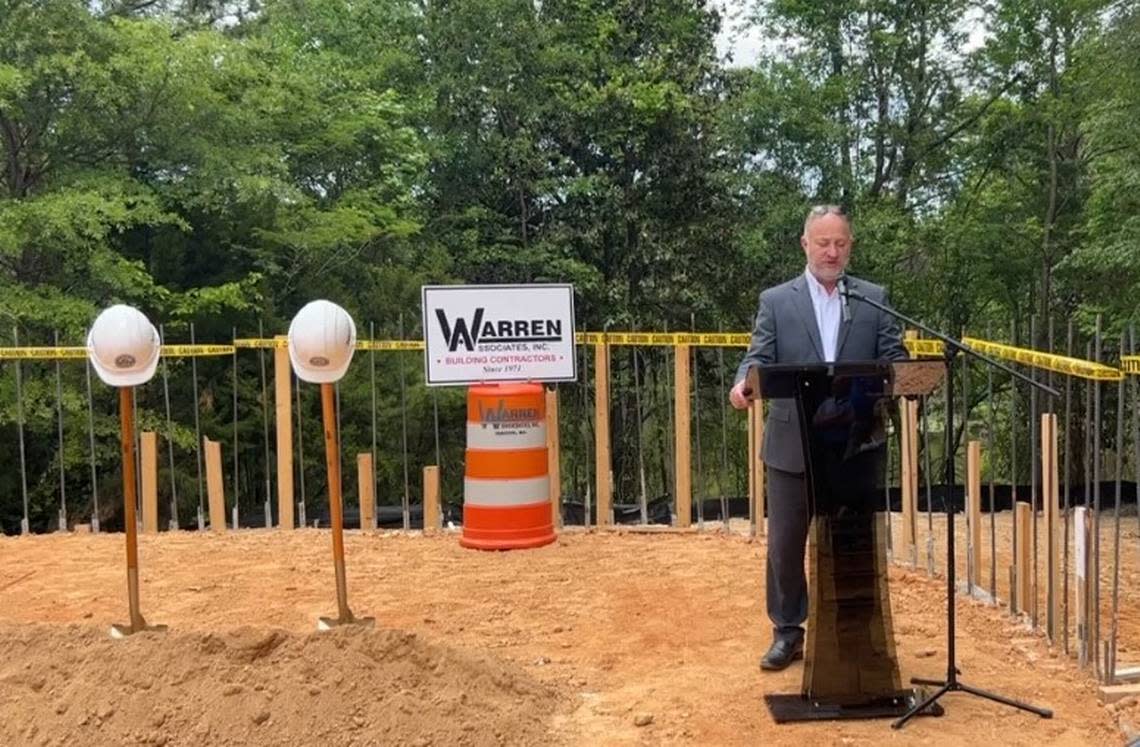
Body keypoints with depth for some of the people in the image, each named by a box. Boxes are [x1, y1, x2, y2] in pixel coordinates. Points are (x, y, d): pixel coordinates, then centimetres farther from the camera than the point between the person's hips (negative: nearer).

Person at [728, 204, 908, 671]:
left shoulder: (874, 299, 8)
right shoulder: (776, 301, 4)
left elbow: (894, 360, 2)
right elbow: (759, 358, -4)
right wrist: (744, 383, -26)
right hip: (792, 445, 0)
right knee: (785, 543, 6)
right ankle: (787, 632, 20)